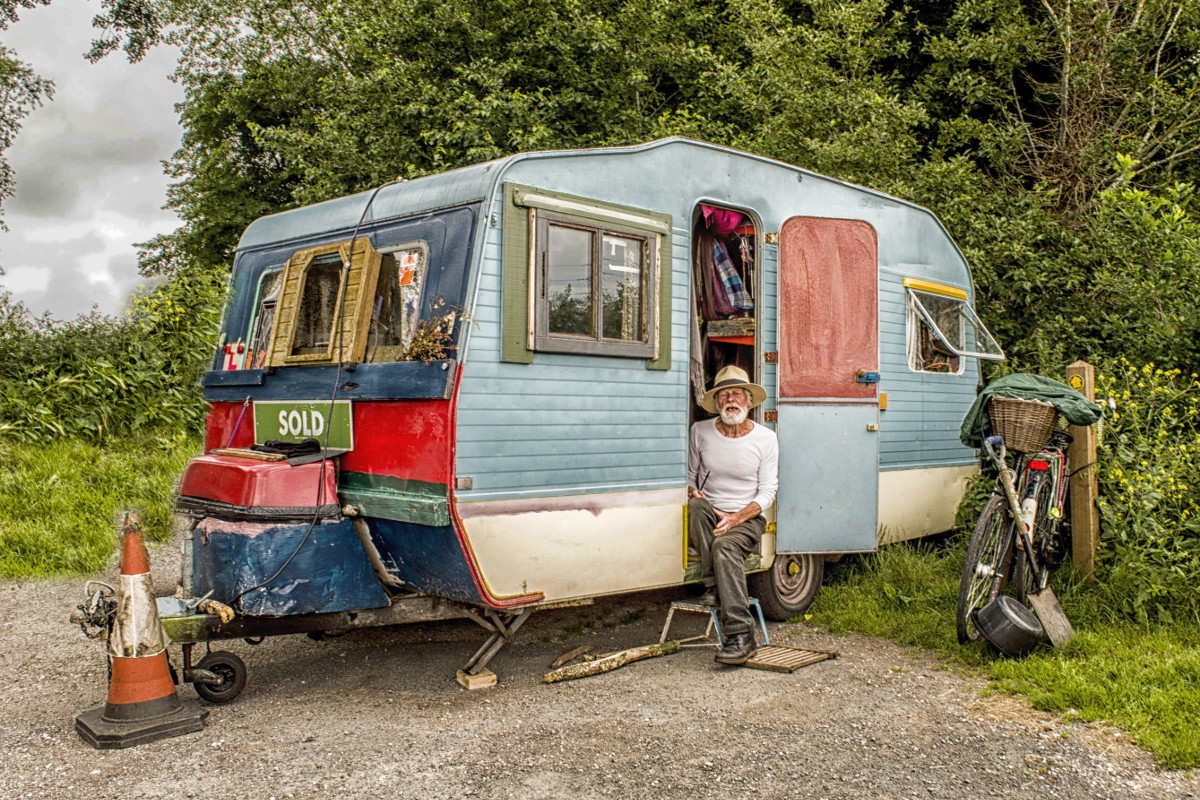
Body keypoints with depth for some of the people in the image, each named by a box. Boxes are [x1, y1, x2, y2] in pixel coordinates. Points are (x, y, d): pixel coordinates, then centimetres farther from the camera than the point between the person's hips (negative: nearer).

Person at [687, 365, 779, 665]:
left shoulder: (766, 438, 1)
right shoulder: (700, 431, 5)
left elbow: (767, 492, -2)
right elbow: (689, 475, 14)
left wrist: (737, 518, -18)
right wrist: (693, 493, -11)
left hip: (747, 519, -2)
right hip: (709, 516, 2)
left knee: (724, 546, -35)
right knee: (697, 506, -34)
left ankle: (741, 636, -37)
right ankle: (713, 585, -26)